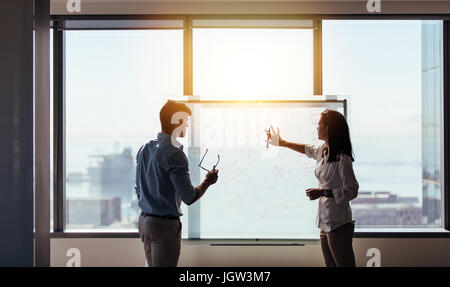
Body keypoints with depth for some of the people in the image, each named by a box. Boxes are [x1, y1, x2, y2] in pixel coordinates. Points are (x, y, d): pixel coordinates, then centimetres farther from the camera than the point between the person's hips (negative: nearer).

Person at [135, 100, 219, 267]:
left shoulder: (145, 149, 8)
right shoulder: (174, 155, -18)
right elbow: (189, 198, -18)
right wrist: (208, 182, -1)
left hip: (144, 220, 8)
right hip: (165, 223, -8)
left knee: (151, 265, 16)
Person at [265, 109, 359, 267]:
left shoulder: (342, 158, -16)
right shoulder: (322, 151, 10)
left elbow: (351, 191, -16)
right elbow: (308, 149, 33)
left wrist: (322, 192, -18)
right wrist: (281, 142, 40)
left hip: (338, 224, -9)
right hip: (326, 224, 9)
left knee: (345, 264, -7)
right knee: (330, 264, 14)